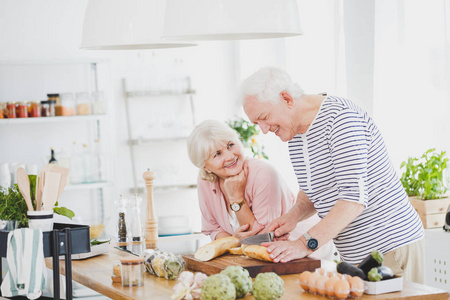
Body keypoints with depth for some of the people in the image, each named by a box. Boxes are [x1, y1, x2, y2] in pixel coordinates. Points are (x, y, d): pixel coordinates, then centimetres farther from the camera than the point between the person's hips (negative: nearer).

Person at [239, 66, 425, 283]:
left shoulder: (341, 117, -18)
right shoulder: (294, 132, 9)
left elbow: (355, 197, -25)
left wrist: (306, 244, -28)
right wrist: (294, 214, 1)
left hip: (393, 247, -8)